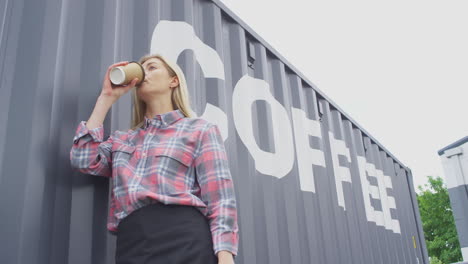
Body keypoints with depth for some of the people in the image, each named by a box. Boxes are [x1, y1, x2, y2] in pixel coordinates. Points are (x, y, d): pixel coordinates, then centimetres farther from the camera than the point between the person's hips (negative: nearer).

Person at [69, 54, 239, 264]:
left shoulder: (200, 130, 10)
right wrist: (107, 97, 14)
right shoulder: (123, 139, 25)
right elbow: (83, 161, 7)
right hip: (131, 247, 4)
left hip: (184, 240, -4)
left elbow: (220, 201, 0)